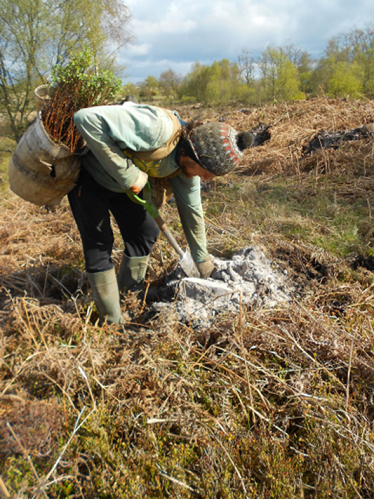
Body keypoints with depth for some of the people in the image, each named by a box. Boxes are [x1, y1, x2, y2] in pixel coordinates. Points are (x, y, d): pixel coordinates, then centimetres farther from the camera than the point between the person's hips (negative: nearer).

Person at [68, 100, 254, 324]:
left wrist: (202, 258, 13)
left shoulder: (187, 164, -10)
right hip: (88, 172, -7)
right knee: (99, 243, -7)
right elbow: (87, 118, -39)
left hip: (121, 184, 7)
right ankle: (113, 322, 6)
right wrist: (126, 173, -36)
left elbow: (192, 209, 3)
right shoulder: (159, 128, -37)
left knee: (146, 233, 6)